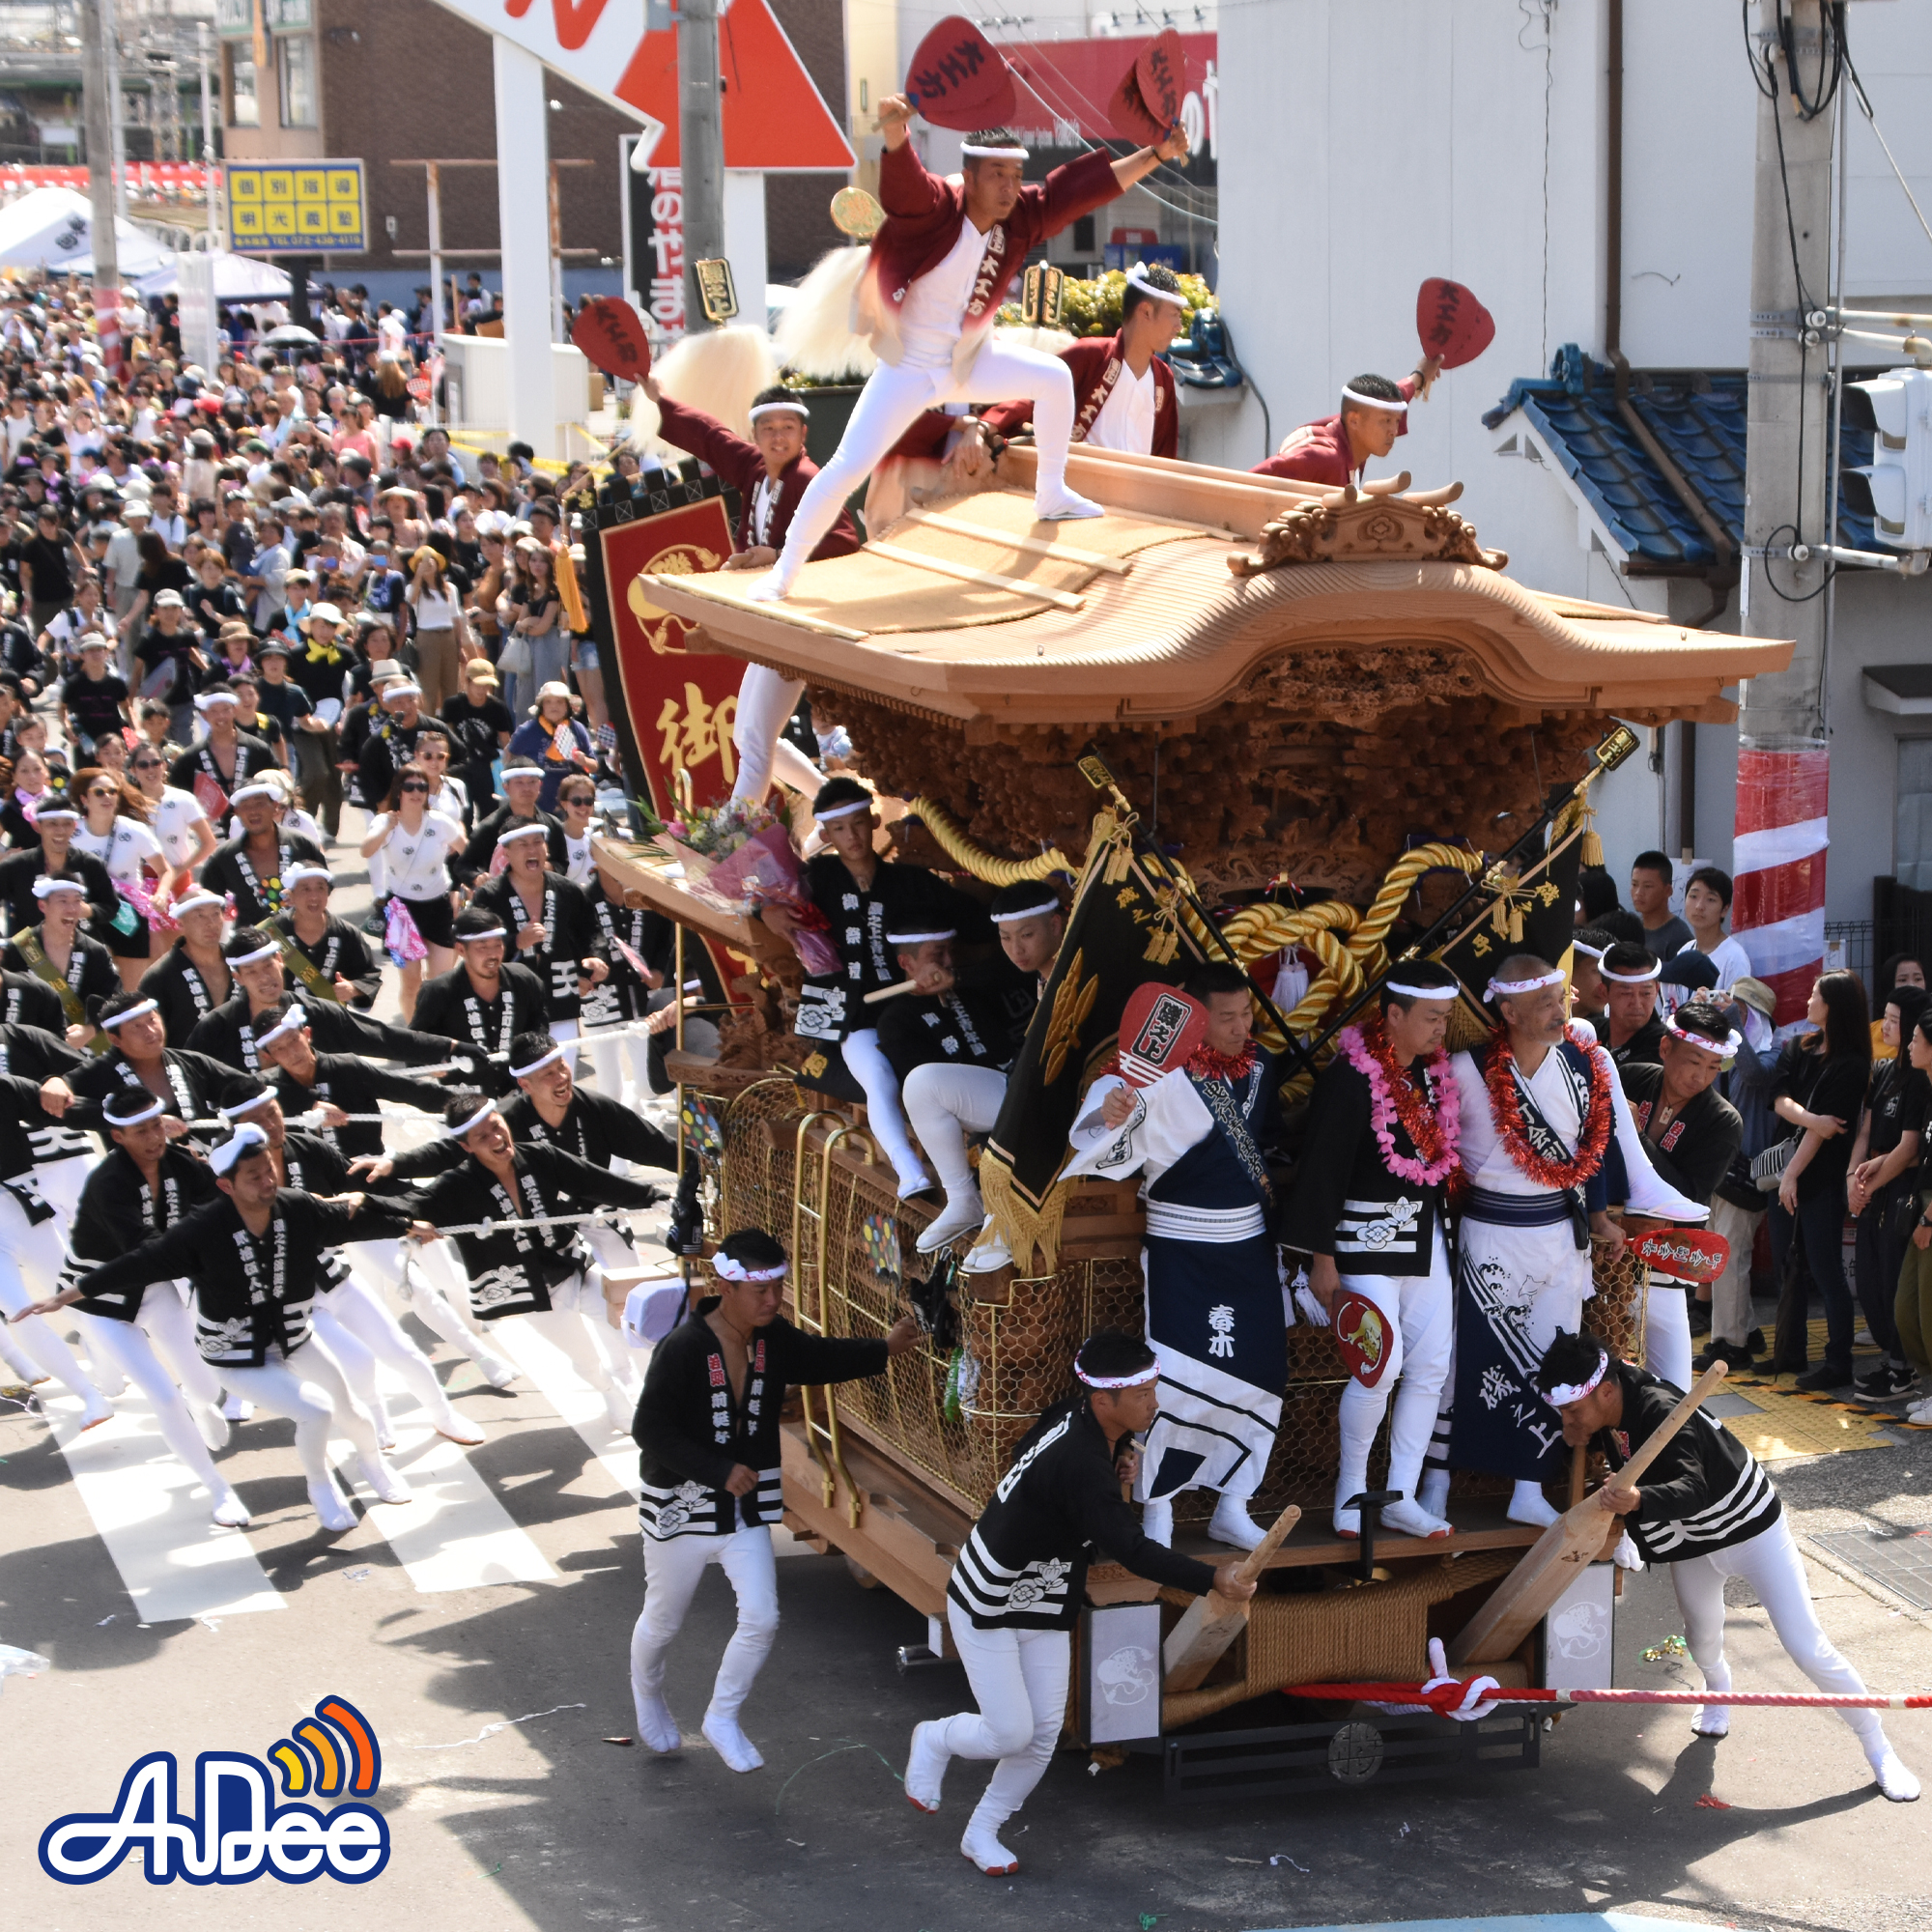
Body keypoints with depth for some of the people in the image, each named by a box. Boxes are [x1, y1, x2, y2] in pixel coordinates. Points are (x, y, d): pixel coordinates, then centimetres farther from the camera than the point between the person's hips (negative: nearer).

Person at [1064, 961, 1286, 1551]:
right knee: (1176, 1380, -8)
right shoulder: (1164, 1075, -18)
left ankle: (1232, 1507, 21)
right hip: (1181, 1248, -6)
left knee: (1257, 1375, 7)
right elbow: (1096, 1143, -32)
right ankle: (1156, 1509, 8)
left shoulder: (1261, 1065, 2)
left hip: (1249, 1242, 6)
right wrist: (1107, 1113, -54)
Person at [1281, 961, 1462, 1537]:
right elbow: (1322, 1170, -13)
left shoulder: (1437, 1072, 7)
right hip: (1368, 1237, -7)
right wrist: (1322, 1260, -13)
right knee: (1382, 1366, -12)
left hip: (1428, 1237, 7)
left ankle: (1401, 1497, 14)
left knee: (1432, 1366, 5)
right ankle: (1350, 1490, 8)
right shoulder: (1351, 1077, -14)